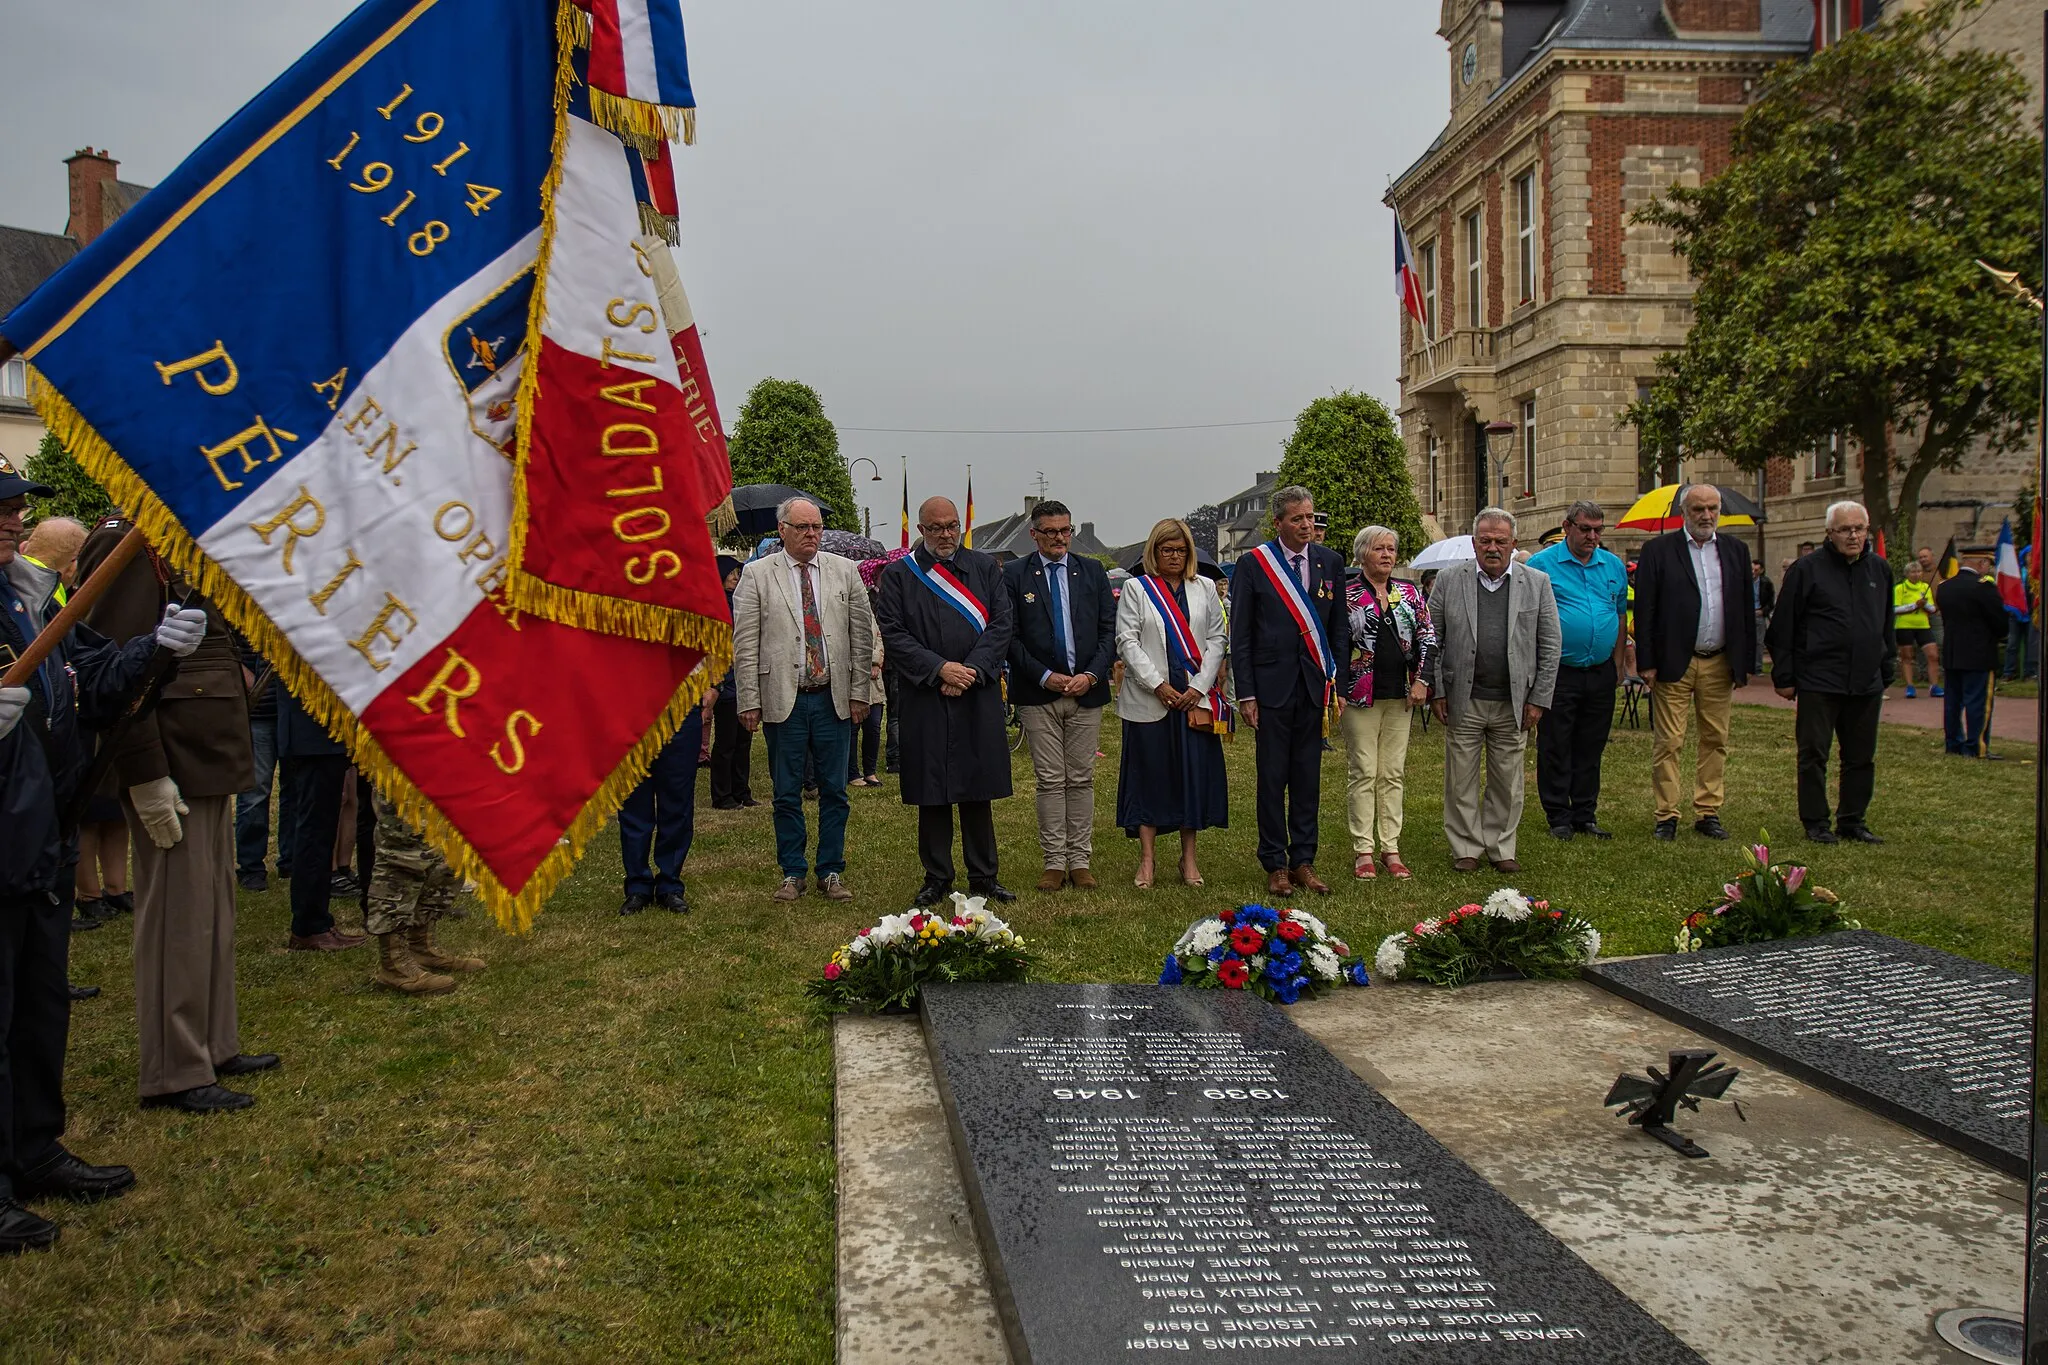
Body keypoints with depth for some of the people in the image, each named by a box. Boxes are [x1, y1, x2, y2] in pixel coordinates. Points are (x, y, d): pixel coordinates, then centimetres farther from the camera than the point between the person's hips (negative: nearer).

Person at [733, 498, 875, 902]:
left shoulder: (845, 571, 7)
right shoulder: (757, 575, 1)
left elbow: (862, 636, 7)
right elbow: (744, 645, -2)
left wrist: (859, 693, 2)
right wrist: (749, 702, -7)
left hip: (834, 699, 2)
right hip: (783, 701, -2)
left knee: (834, 791, 7)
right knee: (787, 794, 6)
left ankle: (832, 872, 18)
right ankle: (792, 873, 18)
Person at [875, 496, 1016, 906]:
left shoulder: (984, 567, 9)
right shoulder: (898, 575, 3)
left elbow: (1001, 624, 2)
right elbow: (893, 633, -4)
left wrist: (972, 669, -11)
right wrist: (939, 668, -14)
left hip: (978, 696, 1)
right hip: (925, 699, -1)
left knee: (978, 789, 6)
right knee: (932, 792, 4)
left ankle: (983, 876, 15)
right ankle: (937, 878, 14)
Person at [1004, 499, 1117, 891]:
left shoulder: (1092, 572, 9)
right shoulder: (1014, 574, 2)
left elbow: (1109, 630, 6)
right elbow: (1009, 636, -2)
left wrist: (1092, 675, -8)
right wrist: (1045, 677, -11)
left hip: (1087, 690, 2)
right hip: (1037, 694, -2)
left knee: (1082, 779, 5)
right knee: (1050, 781, 1)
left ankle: (1080, 860, 12)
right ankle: (1054, 862, 8)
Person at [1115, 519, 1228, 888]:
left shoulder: (1205, 589, 11)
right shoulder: (1136, 588, 4)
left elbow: (1217, 640, 7)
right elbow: (1126, 641, -3)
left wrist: (1199, 687, -5)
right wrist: (1158, 685, -11)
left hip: (1194, 698, 2)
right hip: (1148, 698, -2)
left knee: (1194, 772, 3)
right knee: (1148, 772, 0)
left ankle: (1189, 857, 13)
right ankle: (1147, 858, 8)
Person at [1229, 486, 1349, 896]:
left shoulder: (1330, 562, 8)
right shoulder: (1252, 563, -2)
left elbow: (1340, 629, 11)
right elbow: (1240, 634, -2)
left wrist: (1338, 685, 5)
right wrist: (1245, 693, -7)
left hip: (1315, 685, 3)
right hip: (1271, 685, -3)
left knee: (1308, 778, 8)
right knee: (1272, 777, 2)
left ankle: (1303, 861, 17)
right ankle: (1275, 865, 11)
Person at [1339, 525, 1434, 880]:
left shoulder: (1411, 594, 9)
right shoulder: (1346, 595, -2)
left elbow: (1428, 638, 9)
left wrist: (1421, 680, -1)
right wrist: (1338, 690, -10)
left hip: (1400, 694, 4)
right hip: (1360, 694, -4)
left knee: (1393, 773, 7)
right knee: (1362, 773, -1)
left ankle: (1390, 848, 13)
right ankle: (1364, 850, 5)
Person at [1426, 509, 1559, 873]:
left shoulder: (1537, 583, 4)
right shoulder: (1449, 580, 2)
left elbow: (1549, 647, 5)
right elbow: (1431, 641, 3)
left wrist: (1539, 699, 0)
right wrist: (1436, 691, -2)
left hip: (1514, 703, 1)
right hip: (1463, 702, -1)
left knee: (1508, 781, 8)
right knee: (1461, 780, 4)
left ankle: (1501, 848, 21)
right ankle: (1466, 848, 17)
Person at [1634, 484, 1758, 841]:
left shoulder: (1736, 550, 11)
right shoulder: (1658, 550, -1)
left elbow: (1746, 610, 13)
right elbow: (1644, 609, -4)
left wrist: (1746, 662, 8)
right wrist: (1647, 663, -9)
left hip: (1720, 664, 4)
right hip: (1674, 663, -4)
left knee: (1716, 741, 8)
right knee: (1668, 742, -2)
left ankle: (1708, 812, 18)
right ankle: (1667, 816, 6)